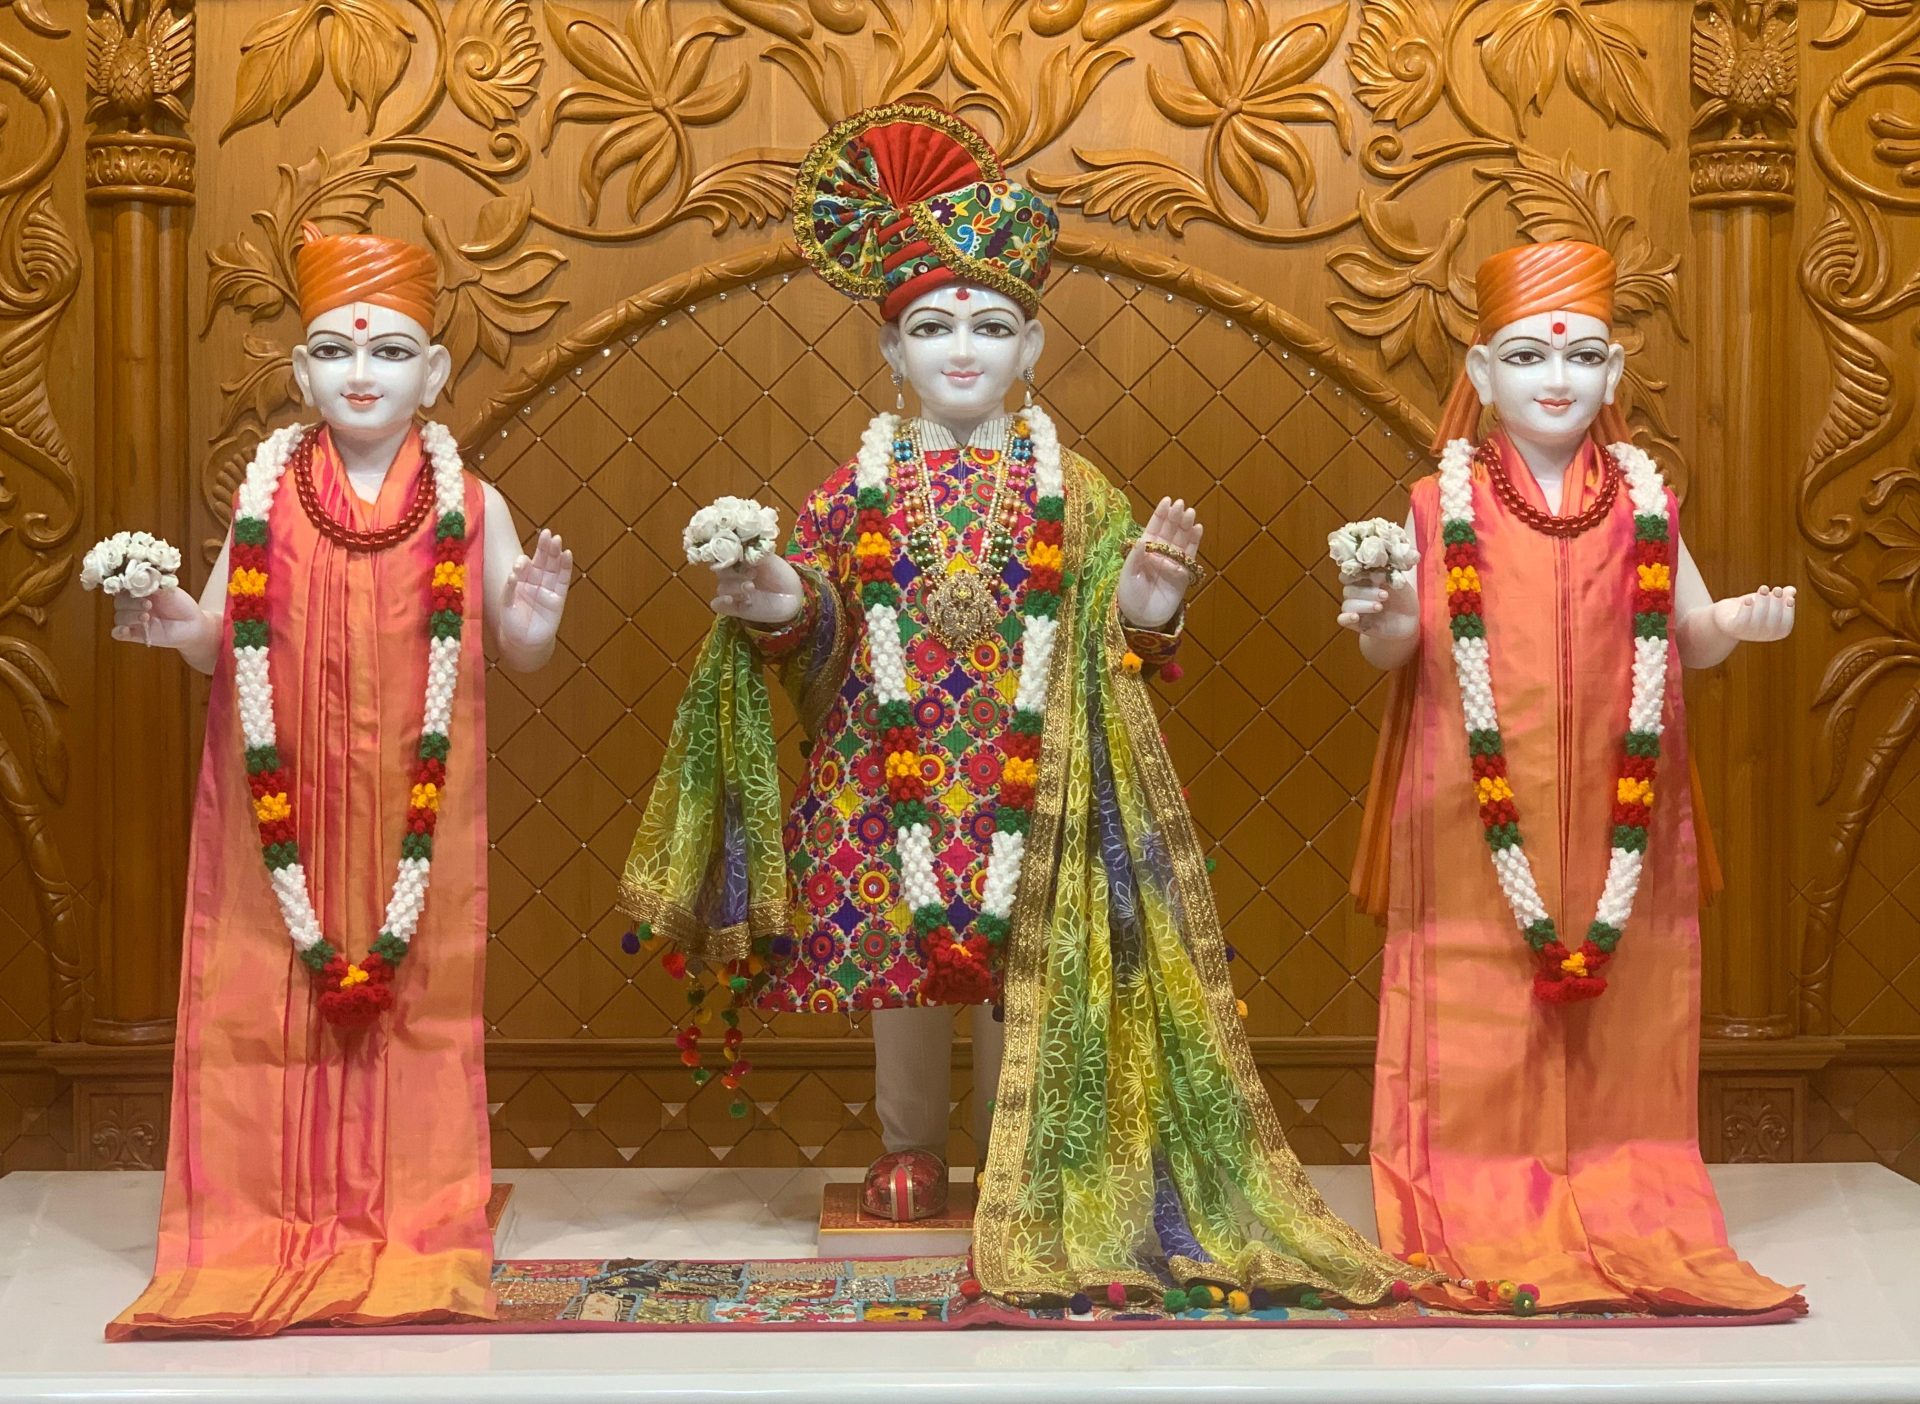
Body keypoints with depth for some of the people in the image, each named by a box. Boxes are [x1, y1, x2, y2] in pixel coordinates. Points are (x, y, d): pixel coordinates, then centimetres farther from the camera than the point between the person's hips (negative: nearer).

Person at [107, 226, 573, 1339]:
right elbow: (225, 641, 9)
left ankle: (414, 1227, 17)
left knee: (417, 1000, 5)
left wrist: (534, 619, -15)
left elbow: (518, 651, 6)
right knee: (273, 997, 2)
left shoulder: (468, 506, 2)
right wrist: (181, 631, -13)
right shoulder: (266, 497, 5)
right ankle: (263, 1223, 14)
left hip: (415, 810, 0)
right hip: (281, 806, 1)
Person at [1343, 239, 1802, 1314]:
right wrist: (1381, 618, -21)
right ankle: (1482, 1218, 11)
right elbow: (1400, 648, 0)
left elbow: (1694, 637, 12)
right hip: (1478, 823, -2)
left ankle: (1624, 1217, 19)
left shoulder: (1645, 502, 7)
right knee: (1482, 1021, 0)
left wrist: (1740, 621, -9)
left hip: (1614, 822, 2)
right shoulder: (1444, 505, 0)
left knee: (1621, 1022, 7)